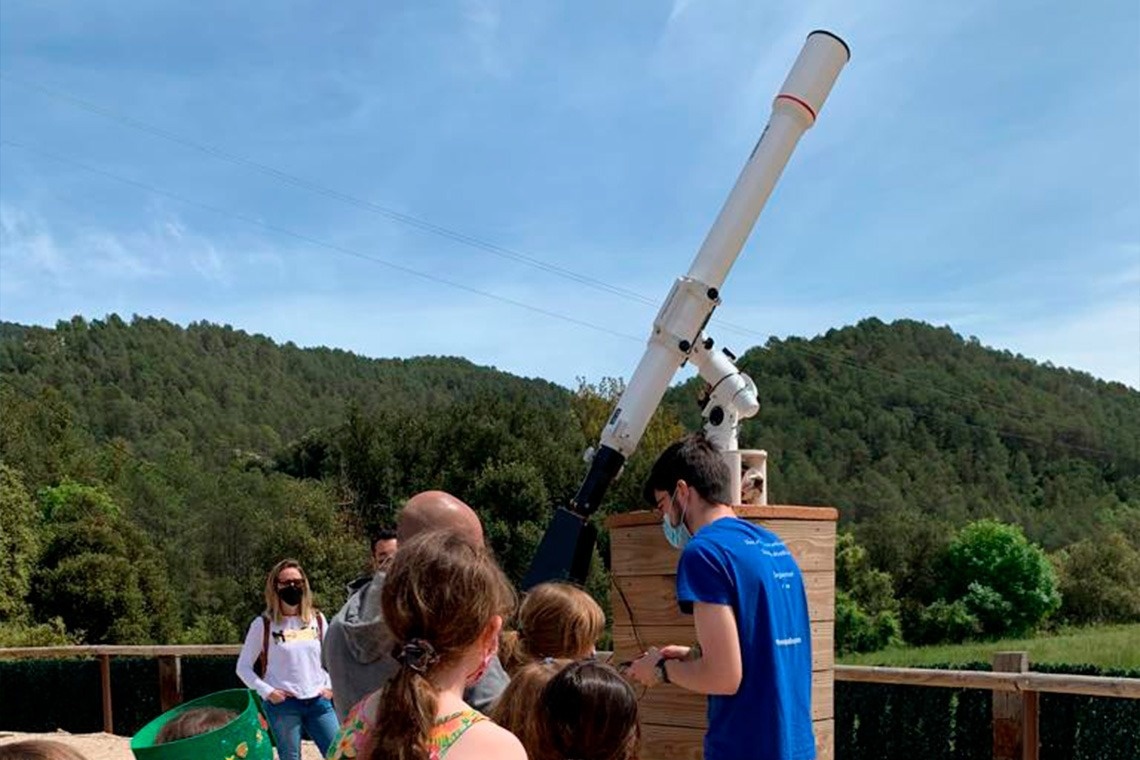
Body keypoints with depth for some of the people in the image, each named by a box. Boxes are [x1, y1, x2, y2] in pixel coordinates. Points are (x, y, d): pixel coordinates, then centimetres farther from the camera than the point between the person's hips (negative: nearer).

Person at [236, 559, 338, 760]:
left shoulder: (317, 619, 7)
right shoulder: (263, 624, -3)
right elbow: (243, 667, 2)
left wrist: (329, 685, 4)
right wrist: (266, 692, -9)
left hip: (318, 701, 3)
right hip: (283, 704, -3)